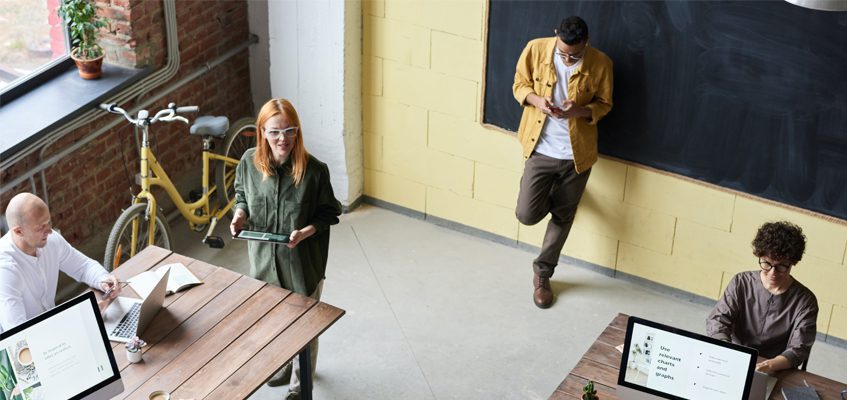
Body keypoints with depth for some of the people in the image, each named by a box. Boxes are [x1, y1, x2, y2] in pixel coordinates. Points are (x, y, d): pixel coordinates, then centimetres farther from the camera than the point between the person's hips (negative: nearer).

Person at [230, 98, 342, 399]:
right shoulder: (249, 162, -12)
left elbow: (329, 213, -10)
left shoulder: (314, 170, -22)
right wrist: (239, 215, -13)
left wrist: (306, 231, -27)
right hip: (264, 258, 4)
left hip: (302, 261, -3)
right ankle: (283, 364, 54)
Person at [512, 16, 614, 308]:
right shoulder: (536, 49, -12)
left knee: (562, 218, 11)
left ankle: (542, 274, 32)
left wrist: (579, 110, -22)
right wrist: (536, 100, -21)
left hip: (576, 154, 0)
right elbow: (520, 85, 2)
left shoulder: (601, 64, -14)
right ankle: (553, 196, 35)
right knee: (527, 215, -2)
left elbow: (604, 104, -1)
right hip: (541, 149, 0)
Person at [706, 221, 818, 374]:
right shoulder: (741, 283, 0)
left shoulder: (805, 302, -5)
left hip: (776, 373, -1)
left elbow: (798, 350, -12)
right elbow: (717, 320, -5)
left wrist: (769, 366, -33)